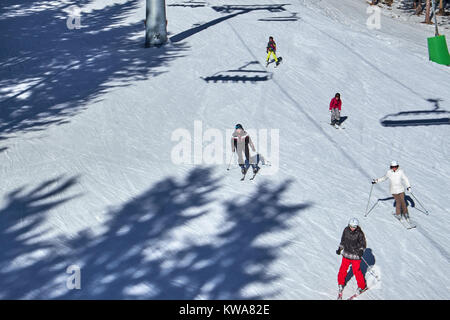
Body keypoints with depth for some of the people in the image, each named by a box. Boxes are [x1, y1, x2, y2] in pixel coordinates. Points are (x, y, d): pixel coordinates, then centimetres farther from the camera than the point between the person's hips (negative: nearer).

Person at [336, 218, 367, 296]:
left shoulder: (359, 233, -14)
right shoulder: (346, 230, -3)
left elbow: (363, 243, -6)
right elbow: (343, 240, 11)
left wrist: (361, 250, -23)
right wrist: (340, 248, 9)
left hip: (356, 255, -4)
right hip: (346, 254, 4)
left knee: (356, 271, -3)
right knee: (343, 269, 8)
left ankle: (362, 286, 16)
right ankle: (341, 284, 30)